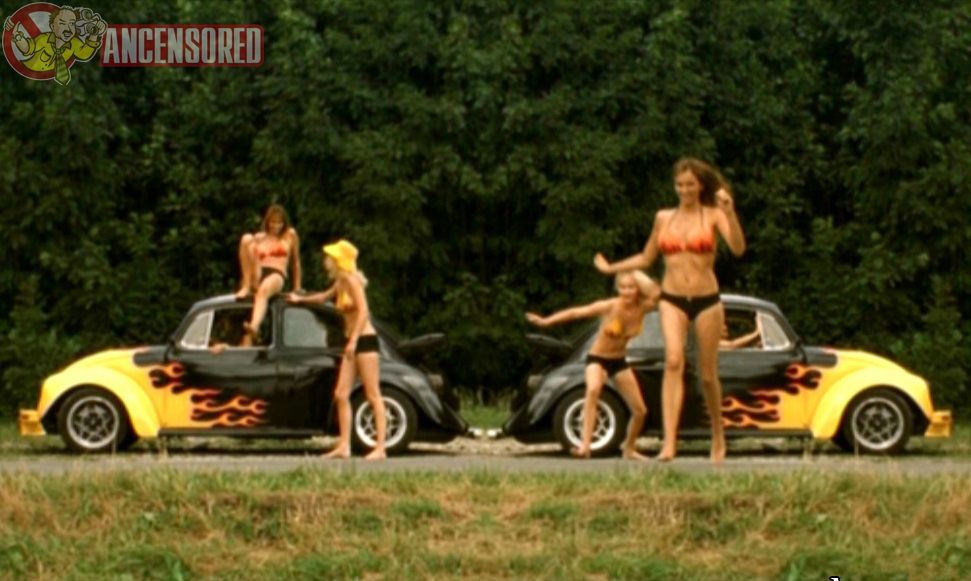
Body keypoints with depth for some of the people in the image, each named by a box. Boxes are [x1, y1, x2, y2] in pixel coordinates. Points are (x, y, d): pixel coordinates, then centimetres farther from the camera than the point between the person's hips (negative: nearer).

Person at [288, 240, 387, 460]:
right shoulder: (340, 283, 16)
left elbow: (363, 310, -20)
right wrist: (301, 299, 52)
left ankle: (380, 448, -10)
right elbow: (324, 297, 37)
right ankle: (343, 446, 3)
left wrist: (353, 340, -26)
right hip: (353, 344, 9)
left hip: (365, 341, -9)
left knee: (373, 396, -8)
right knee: (341, 394, 3)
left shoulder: (351, 280, -10)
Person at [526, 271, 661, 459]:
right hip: (598, 359, -5)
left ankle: (629, 449, 32)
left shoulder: (642, 308, -14)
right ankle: (585, 445, -43)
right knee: (593, 390, -37)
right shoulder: (609, 307, -23)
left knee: (640, 411, 5)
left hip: (619, 361, 5)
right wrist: (545, 321, -21)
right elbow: (576, 312, -20)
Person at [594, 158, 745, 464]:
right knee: (673, 361, -22)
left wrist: (730, 212, -26)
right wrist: (611, 268, 23)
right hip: (672, 300, 1)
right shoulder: (664, 218, 9)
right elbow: (646, 258, 22)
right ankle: (669, 441, -32)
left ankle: (718, 437, 32)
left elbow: (738, 248, -16)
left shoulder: (712, 215, 1)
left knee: (708, 374, 7)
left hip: (706, 300, -1)